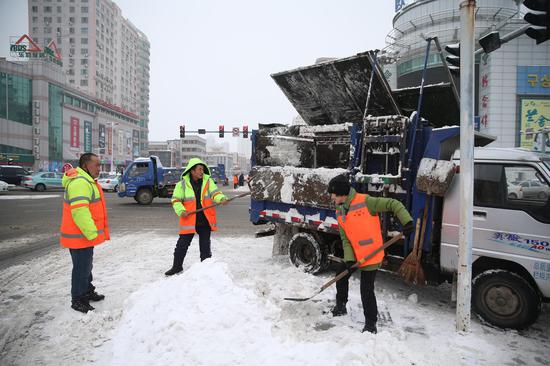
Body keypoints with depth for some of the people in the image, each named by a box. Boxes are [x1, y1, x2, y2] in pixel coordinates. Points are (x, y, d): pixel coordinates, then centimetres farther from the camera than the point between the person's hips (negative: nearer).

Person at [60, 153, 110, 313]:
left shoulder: (86, 181, 14)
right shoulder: (79, 182, -22)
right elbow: (79, 211, -30)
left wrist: (92, 232, 25)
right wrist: (92, 234, -26)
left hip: (86, 234, 11)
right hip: (80, 236, -11)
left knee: (86, 265, 22)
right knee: (82, 268, 2)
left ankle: (88, 291, 37)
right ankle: (78, 300, 16)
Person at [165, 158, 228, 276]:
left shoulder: (208, 181, 3)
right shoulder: (182, 184, -1)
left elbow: (215, 193, -7)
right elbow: (176, 200, 3)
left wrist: (222, 199, -29)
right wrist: (181, 211, -14)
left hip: (205, 221, 1)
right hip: (189, 220, -1)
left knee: (205, 245, 12)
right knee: (182, 245, 7)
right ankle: (177, 266, 27)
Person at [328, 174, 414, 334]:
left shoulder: (365, 201, -18)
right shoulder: (339, 212, 3)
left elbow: (393, 204, -15)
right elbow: (345, 238, 3)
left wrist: (407, 221, -25)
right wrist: (349, 258, -9)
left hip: (371, 255, -8)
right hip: (354, 254, 8)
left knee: (366, 289, -5)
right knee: (341, 275, 19)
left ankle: (371, 323, 15)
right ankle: (341, 306, 42)